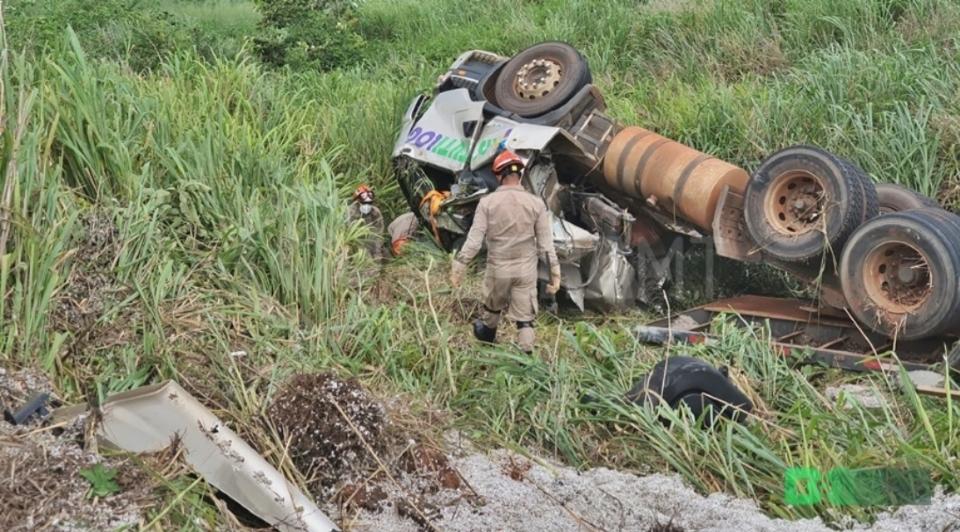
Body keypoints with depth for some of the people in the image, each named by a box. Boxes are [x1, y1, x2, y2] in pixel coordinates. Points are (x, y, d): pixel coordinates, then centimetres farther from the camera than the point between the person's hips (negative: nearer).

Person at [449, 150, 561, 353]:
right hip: (526, 269, 0)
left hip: (498, 267, 0)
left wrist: (459, 265, -3)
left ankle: (487, 334, 50)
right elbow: (546, 243, -4)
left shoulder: (487, 202, -10)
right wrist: (555, 272, 3)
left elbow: (474, 239, -11)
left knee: (492, 306, 26)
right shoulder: (536, 203, -7)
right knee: (525, 316, 6)